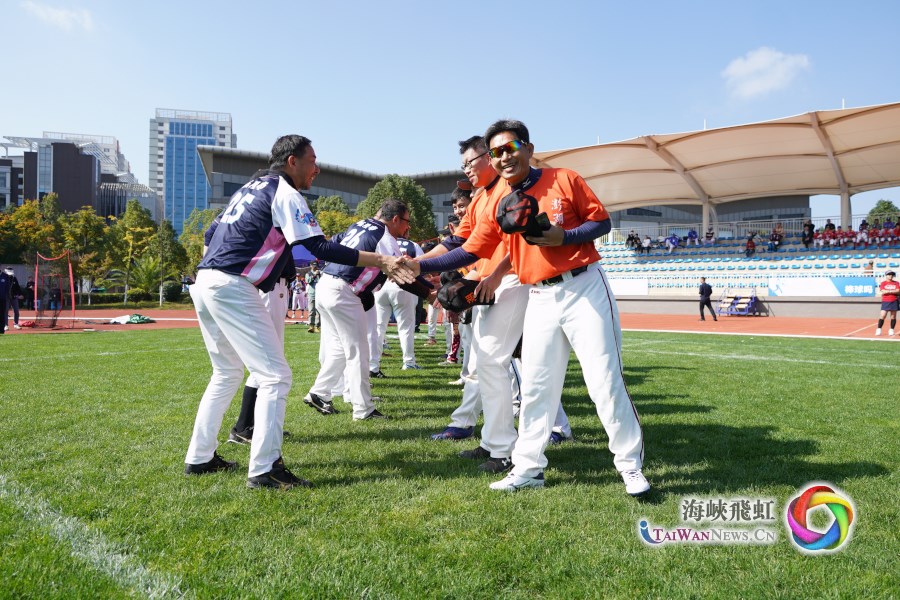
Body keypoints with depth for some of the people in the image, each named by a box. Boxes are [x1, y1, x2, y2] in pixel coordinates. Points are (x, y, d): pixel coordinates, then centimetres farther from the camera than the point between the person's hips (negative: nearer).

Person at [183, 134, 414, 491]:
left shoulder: (250, 188, 22)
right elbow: (319, 248, -16)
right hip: (232, 288, -10)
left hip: (204, 283, 10)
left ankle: (199, 458, 26)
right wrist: (381, 261, -18)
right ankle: (264, 470, -8)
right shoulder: (284, 192, -5)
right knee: (275, 375, -6)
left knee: (227, 373, 21)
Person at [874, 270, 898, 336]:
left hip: (894, 301, 2)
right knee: (882, 315, -9)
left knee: (893, 316, 3)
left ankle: (891, 330, 10)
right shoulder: (883, 283, 4)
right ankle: (878, 329, -5)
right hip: (885, 301, -2)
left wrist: (888, 291, -11)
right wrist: (893, 291, -8)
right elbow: (883, 292, -10)